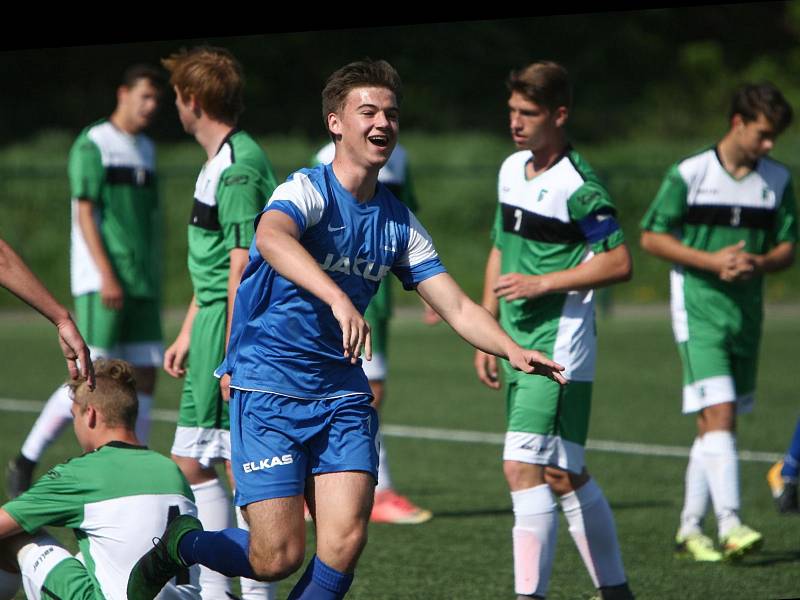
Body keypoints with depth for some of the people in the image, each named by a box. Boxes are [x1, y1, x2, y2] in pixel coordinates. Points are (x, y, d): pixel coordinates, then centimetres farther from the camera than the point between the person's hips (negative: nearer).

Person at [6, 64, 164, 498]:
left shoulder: (145, 149, 18)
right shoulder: (92, 145, -5)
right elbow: (85, 213, -12)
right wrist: (106, 275, -20)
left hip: (142, 284, 8)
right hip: (100, 282, -8)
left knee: (144, 379, 2)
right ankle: (26, 462, 0)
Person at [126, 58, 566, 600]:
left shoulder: (399, 223, 9)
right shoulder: (306, 191, -12)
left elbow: (457, 307, 8)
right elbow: (271, 237, -36)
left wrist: (512, 350, -12)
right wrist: (338, 299, -52)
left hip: (342, 394, 6)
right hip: (268, 389, -5)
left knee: (346, 542, -13)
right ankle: (177, 545, 20)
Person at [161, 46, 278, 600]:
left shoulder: (239, 168, -17)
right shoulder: (219, 162, 16)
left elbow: (241, 267, -21)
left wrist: (232, 357, -22)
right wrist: (188, 335, 26)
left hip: (238, 326, -11)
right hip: (215, 326, 11)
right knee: (190, 462, 13)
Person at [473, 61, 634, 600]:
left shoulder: (578, 186, -14)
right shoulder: (511, 170, 11)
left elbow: (619, 263, -15)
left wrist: (540, 283, -19)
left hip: (560, 343, -8)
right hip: (520, 344, 8)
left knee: (523, 467, -16)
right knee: (564, 475, 13)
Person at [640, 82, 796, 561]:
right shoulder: (689, 174, -6)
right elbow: (652, 238, -3)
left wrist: (758, 263, -11)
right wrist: (712, 261, -14)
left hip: (747, 311, 5)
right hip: (699, 309, -5)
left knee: (714, 426, 9)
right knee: (719, 414, -17)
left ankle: (690, 529, 16)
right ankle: (730, 525, -22)